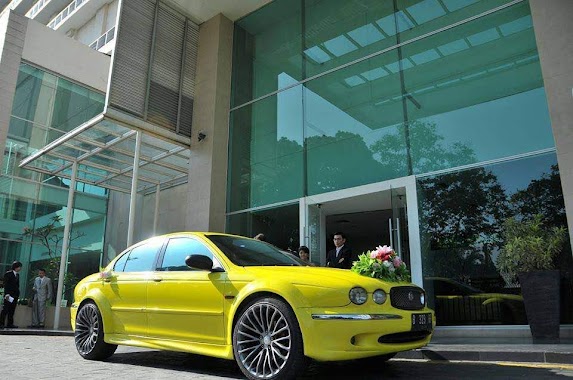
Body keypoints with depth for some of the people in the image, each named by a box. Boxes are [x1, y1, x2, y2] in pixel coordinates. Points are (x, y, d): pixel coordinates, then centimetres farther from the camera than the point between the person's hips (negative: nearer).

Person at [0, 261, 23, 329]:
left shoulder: (17, 275, 17)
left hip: (15, 295, 7)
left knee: (12, 310, 5)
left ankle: (10, 324, 6)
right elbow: (5, 285, -10)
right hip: (9, 295, -7)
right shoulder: (8, 274, -3)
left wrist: (17, 294, 11)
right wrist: (7, 294, -18)